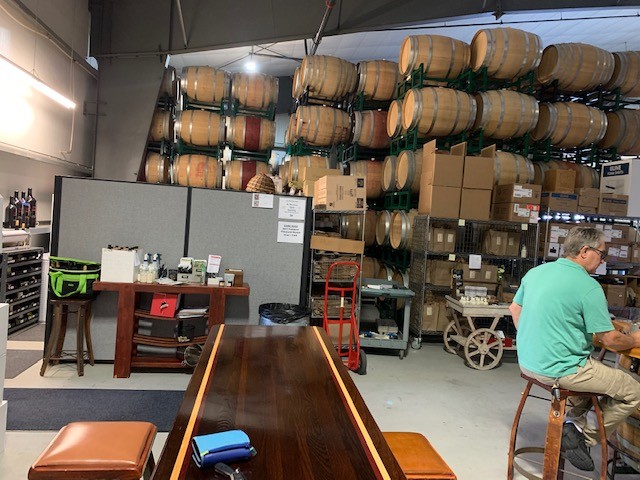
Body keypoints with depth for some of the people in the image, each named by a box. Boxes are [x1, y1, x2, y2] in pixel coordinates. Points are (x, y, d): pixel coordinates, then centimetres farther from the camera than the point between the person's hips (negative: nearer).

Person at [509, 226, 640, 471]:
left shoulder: (535, 272, 4)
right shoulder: (588, 286, -17)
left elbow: (514, 308, 17)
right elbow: (610, 340, -12)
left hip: (527, 362, 8)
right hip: (558, 371, -8)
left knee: (590, 367, 32)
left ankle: (573, 423, 23)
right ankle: (584, 438, 9)